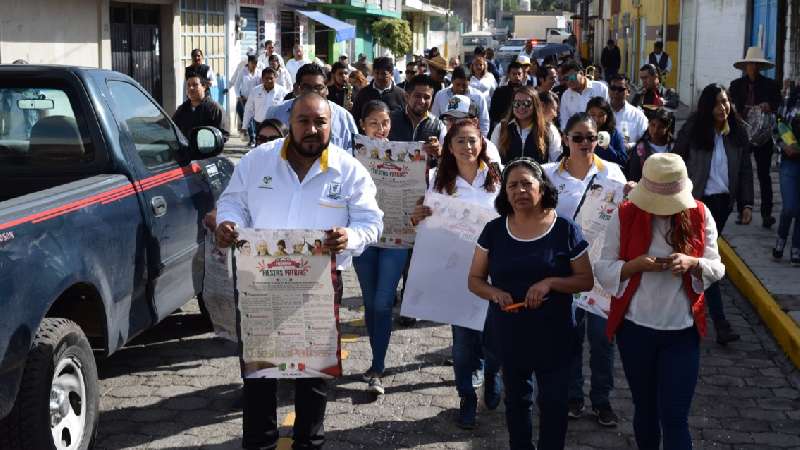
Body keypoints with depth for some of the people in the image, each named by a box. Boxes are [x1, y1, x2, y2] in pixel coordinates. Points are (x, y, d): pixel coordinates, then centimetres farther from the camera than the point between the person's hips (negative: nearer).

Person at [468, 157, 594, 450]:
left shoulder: (565, 230, -8)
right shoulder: (494, 230, -2)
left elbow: (586, 281, -4)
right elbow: (474, 280, 3)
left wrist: (550, 282, -21)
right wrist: (496, 294, -18)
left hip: (553, 336, -2)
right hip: (509, 335, 2)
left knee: (553, 402, 7)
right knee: (516, 400, 19)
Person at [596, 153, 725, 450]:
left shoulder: (700, 215, -4)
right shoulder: (625, 216, -7)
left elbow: (716, 268, 1)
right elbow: (603, 269, -5)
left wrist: (692, 263, -21)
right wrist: (636, 265, -24)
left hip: (682, 330, 0)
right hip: (635, 328, 1)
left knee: (675, 417, -3)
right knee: (645, 409, 17)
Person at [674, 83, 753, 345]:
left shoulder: (737, 132, 1)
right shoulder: (693, 130, -9)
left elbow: (746, 170, 5)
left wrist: (746, 203, 0)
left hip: (723, 202, 4)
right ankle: (720, 323, -11)